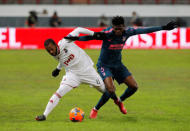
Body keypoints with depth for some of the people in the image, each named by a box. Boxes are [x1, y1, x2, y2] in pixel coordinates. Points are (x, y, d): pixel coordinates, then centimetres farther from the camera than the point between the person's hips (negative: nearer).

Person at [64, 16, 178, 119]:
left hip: (118, 65, 6)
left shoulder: (127, 32, -10)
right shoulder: (107, 34, -24)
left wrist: (163, 28, 2)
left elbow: (144, 30, -1)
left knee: (134, 87, 1)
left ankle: (119, 101, 30)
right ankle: (95, 110, 1)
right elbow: (91, 36, -29)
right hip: (104, 65, -6)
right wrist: (76, 38, -45)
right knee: (111, 90, -25)